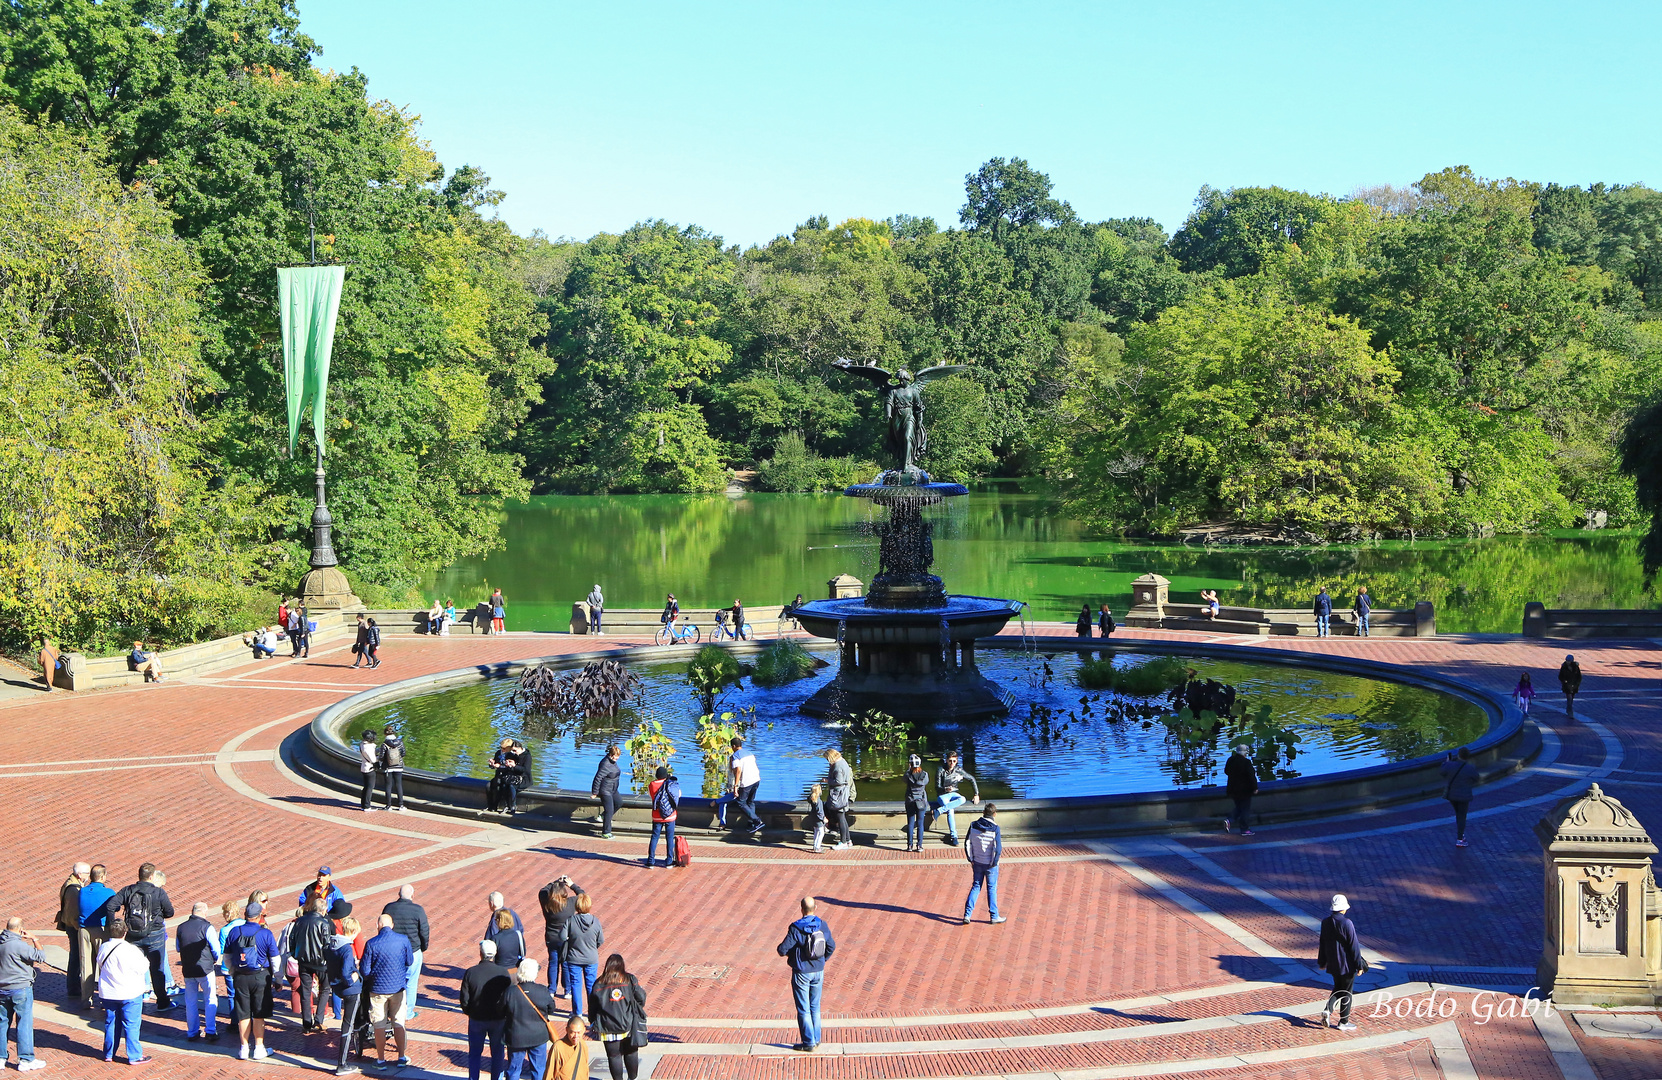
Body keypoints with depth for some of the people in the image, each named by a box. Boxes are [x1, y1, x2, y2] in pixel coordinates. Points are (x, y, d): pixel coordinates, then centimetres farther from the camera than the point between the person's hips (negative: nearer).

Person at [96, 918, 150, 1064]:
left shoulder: (103, 948, -4)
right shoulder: (130, 950, -20)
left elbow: (100, 966, 12)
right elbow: (142, 969, -12)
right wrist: (145, 960, 7)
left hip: (108, 994, 5)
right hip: (130, 994, -5)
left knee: (110, 1023, 16)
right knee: (131, 1025, 2)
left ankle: (109, 1054, 25)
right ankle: (134, 1056, 6)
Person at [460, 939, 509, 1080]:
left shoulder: (470, 972, -14)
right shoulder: (503, 972, -15)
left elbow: (464, 1000, -10)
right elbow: (507, 999, -10)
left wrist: (469, 1011, 9)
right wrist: (503, 1014, 8)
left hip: (476, 1020, 0)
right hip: (498, 1020, 0)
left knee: (474, 1053, 17)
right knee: (497, 1053, 15)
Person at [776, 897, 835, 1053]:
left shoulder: (796, 928, -19)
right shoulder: (822, 926, -4)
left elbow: (783, 949, -19)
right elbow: (831, 946, 6)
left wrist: (785, 952, 5)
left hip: (801, 973, -5)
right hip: (818, 972, 5)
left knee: (803, 1009, 5)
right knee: (815, 1007, 18)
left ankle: (808, 1042, 8)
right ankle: (816, 1039, 24)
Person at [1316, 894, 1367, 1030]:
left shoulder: (1326, 922, -1)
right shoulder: (1346, 923, -20)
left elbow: (1323, 944, 9)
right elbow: (1354, 946, -17)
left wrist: (1322, 962, 20)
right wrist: (1359, 965, -9)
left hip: (1333, 964, 6)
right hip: (1347, 965, -6)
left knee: (1337, 988, 23)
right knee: (1346, 993, 8)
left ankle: (1328, 1009, 2)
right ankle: (1344, 1022, 15)